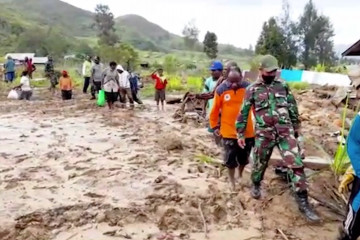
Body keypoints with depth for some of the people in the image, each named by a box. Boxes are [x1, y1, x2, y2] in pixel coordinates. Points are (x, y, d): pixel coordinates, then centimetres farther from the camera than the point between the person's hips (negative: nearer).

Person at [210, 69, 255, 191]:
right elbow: (215, 110, -3)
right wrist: (214, 126, 1)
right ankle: (232, 181, 29)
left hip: (247, 131, 2)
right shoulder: (221, 90, -12)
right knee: (230, 159, 8)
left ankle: (240, 175, 45)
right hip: (229, 132, -2)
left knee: (244, 158, 19)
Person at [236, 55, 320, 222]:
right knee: (259, 163, 14)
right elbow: (244, 113, 2)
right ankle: (256, 185, 44)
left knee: (296, 164, -6)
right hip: (264, 133, -1)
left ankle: (303, 203, -1)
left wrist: (296, 127, 17)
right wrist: (240, 134, 1)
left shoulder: (283, 86, 8)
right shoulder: (252, 89, 0)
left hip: (285, 131, 1)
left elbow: (292, 107, 16)